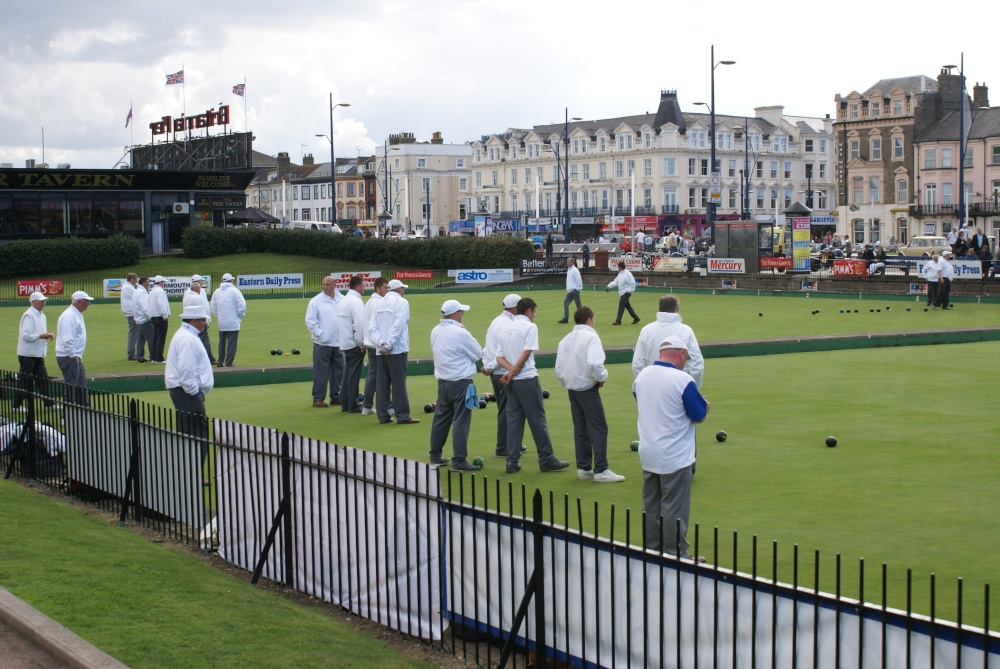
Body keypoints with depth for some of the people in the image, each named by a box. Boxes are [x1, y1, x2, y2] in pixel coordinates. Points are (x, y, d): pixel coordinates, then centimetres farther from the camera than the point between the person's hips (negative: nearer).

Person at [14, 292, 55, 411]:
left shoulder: (42, 315, 13)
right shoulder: (28, 315, -15)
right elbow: (26, 335, -21)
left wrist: (47, 335, 1)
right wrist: (41, 336, -22)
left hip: (38, 354, 8)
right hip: (27, 354, -8)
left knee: (43, 379, 8)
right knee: (24, 380, -2)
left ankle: (48, 404, 10)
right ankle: (17, 405, 6)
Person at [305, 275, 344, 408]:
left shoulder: (343, 301, 4)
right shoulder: (316, 301, -4)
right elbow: (310, 321, -5)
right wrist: (320, 334, -11)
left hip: (339, 343, 4)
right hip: (322, 343, -4)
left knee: (338, 371, 11)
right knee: (321, 372, -2)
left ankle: (335, 397, 22)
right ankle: (318, 398, 5)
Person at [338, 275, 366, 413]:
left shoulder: (342, 301, 12)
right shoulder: (356, 302, -15)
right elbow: (359, 325, -21)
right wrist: (361, 344, -12)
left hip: (344, 344, 8)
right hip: (354, 345, -8)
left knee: (347, 374, 14)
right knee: (354, 375, -3)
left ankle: (345, 404, 17)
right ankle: (353, 405, 1)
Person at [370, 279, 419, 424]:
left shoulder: (380, 303, 13)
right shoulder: (401, 302, -5)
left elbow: (372, 326, 3)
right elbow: (398, 325, -17)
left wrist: (380, 343, -7)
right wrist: (389, 345, -15)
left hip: (380, 351, 6)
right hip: (396, 349, -6)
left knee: (382, 383, 8)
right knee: (399, 383, -4)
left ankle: (383, 415, 9)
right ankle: (403, 416, -3)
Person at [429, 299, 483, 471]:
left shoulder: (435, 332, 4)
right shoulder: (460, 333, -18)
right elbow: (478, 354, -7)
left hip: (442, 381, 7)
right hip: (461, 382, -7)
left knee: (441, 418, 16)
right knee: (461, 421, -4)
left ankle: (435, 455, 24)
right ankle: (459, 460, -5)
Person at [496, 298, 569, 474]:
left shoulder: (506, 330, 14)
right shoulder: (530, 327, -7)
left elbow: (499, 358, 7)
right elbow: (526, 353, -15)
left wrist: (510, 370, -9)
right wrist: (513, 372, -8)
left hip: (511, 382, 7)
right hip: (527, 380, -7)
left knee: (513, 421, 8)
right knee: (537, 420, -1)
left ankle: (512, 461, 6)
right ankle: (546, 459, 3)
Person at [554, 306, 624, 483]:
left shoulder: (566, 339, 10)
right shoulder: (590, 337, -11)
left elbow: (559, 369, 7)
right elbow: (594, 364, -25)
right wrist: (602, 378, -8)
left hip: (572, 389, 7)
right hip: (588, 389, -7)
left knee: (580, 429, 12)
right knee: (599, 428, -4)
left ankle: (583, 468, 14)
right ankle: (601, 470, -7)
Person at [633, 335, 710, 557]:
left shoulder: (641, 376, 1)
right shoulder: (683, 380, -18)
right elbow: (699, 416, -11)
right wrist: (706, 405, 10)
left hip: (648, 455, 6)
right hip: (675, 457, -6)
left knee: (651, 506, 16)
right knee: (675, 509, 2)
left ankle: (652, 550, 23)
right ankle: (676, 555, 7)